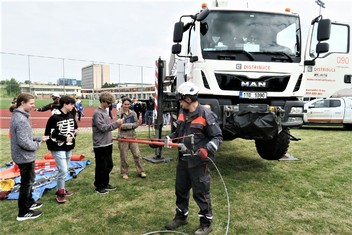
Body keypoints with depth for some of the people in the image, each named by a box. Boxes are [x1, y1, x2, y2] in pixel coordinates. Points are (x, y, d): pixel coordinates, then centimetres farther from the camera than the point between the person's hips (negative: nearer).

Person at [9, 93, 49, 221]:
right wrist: (37, 145, -11)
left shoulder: (18, 116, 6)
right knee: (27, 183, 4)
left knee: (28, 180, 24)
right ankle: (23, 213, 18)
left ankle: (29, 203, 40)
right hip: (24, 156, -10)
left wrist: (39, 138, 8)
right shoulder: (21, 119, -25)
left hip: (22, 155, 10)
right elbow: (23, 142, -27)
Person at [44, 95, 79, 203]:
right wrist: (64, 138, -18)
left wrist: (75, 131, -1)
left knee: (65, 170, 15)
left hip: (69, 147, 8)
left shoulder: (71, 116, 7)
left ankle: (61, 189, 30)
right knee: (63, 170, -9)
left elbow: (75, 127, 22)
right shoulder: (55, 117, -17)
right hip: (58, 148, -8)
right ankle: (60, 192, 9)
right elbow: (49, 134, -17)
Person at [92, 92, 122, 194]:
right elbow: (102, 127, -22)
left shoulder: (105, 111, 11)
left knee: (109, 165, 16)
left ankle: (105, 184, 31)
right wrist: (116, 123, -22)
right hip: (100, 145, -9)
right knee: (101, 167, 3)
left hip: (107, 143, 9)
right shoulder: (97, 113, -16)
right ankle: (99, 187, 18)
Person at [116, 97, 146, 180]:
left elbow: (137, 123, 0)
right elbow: (120, 125, -16)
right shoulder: (119, 114, -5)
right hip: (123, 137, -3)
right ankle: (124, 172, 22)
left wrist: (127, 125, -13)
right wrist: (132, 125, -15)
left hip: (132, 136, 3)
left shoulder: (133, 113, 6)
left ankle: (140, 171, 16)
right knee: (124, 156, 6)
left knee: (137, 154, 5)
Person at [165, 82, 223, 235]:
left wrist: (207, 149, -26)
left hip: (198, 162, -7)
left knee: (201, 193, 5)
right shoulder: (182, 113, 7)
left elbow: (218, 137, -12)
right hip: (183, 159, 7)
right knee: (181, 189, 20)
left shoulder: (206, 114, -15)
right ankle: (181, 217, 41)